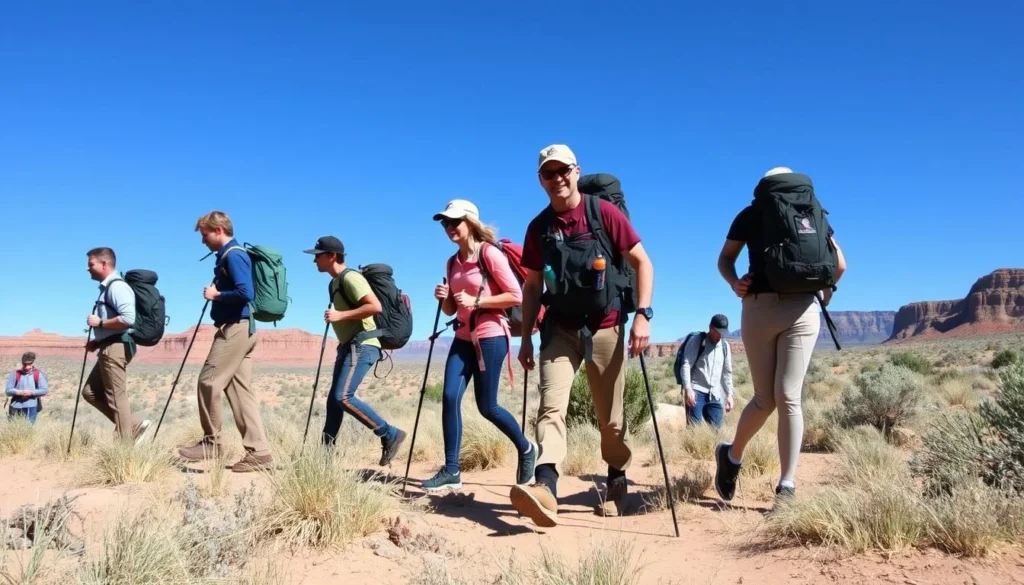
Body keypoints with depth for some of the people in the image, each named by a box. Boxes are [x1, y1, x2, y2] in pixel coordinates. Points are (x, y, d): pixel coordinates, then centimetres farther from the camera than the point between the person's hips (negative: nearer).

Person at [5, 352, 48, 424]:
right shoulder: (15, 374, 2)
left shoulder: (38, 374, 0)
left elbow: (44, 390, -5)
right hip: (16, 407, 1)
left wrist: (31, 392, -20)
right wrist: (19, 392, -20)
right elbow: (8, 391, -1)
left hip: (31, 408, -1)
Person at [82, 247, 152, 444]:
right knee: (90, 392, 13)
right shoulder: (107, 288, 18)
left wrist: (99, 323, -15)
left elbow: (128, 319, -26)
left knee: (117, 397, -5)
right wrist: (97, 341, 13)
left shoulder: (117, 286, -13)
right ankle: (134, 425, 11)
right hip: (109, 348, 11)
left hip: (116, 348, -11)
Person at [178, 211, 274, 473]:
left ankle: (211, 442, 8)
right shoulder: (228, 255, 19)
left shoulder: (233, 255, -11)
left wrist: (216, 294, -11)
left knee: (209, 381, -5)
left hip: (234, 329, -10)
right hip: (239, 329, 10)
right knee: (241, 390, 5)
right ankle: (258, 452, 4)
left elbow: (246, 293, -23)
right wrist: (216, 293, 7)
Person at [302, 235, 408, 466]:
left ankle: (390, 434, -10)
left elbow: (375, 306, -25)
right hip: (349, 345, 10)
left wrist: (341, 315, -23)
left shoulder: (350, 278, -14)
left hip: (362, 345, -10)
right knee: (333, 398, 9)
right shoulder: (334, 282, 18)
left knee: (343, 397, -18)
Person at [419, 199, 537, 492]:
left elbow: (516, 296, -15)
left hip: (491, 337, -7)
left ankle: (526, 449, 25)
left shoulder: (490, 254, -11)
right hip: (463, 337, 7)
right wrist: (444, 298, -6)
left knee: (487, 406, 1)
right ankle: (451, 471, 1)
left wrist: (476, 301, -19)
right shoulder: (452, 262, 10)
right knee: (450, 397, -6)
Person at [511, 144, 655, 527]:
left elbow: (642, 263, -4)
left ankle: (617, 479, 31)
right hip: (560, 328, 3)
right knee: (550, 406, -16)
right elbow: (532, 286, 11)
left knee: (610, 417, 7)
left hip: (605, 327, -2)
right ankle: (545, 488, -27)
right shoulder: (538, 228, 4)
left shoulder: (604, 213, -6)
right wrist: (526, 338, 7)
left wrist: (643, 315, -15)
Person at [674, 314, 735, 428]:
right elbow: (685, 365, -9)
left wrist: (729, 394, 13)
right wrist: (688, 388, -21)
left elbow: (727, 372, 21)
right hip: (696, 391, -5)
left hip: (715, 395, 5)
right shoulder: (696, 340, -1)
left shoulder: (725, 346, 15)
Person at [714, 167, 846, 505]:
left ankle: (787, 486, 2)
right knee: (766, 399, 0)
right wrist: (734, 283, -3)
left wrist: (824, 298, 22)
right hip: (759, 308, 0)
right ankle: (731, 456, 26)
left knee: (788, 397, -7)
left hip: (802, 310, 0)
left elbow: (839, 264, 19)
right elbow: (725, 258, 15)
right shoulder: (751, 215, 10)